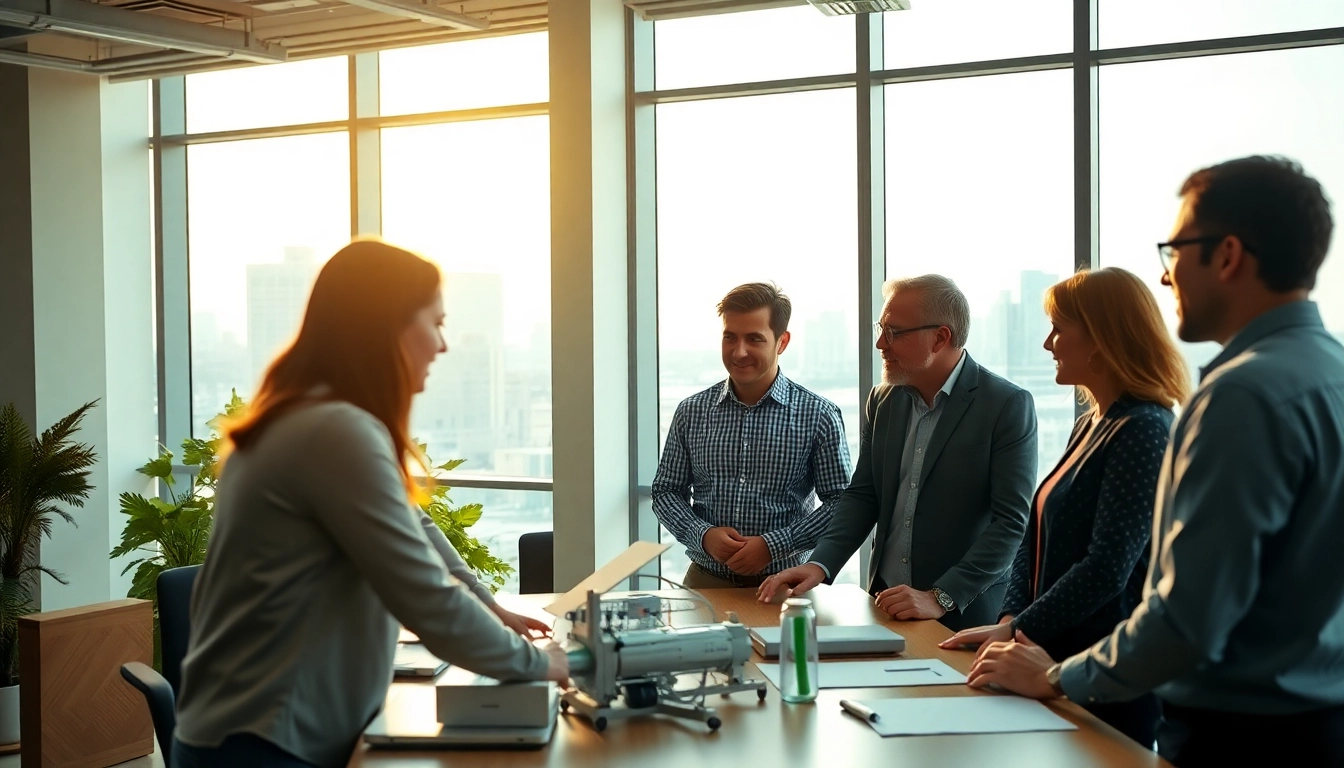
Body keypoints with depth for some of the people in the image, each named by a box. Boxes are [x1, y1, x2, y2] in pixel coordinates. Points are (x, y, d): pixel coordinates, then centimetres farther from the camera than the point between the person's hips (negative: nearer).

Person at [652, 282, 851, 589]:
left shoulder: (818, 415, -6)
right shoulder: (692, 412, 2)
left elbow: (840, 502, -6)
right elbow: (666, 491, 7)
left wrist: (774, 545, -17)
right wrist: (703, 535, -12)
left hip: (783, 583, -2)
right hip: (706, 581, 2)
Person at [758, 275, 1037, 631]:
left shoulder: (1009, 405, -10)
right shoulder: (883, 401, 7)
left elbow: (1012, 521, -14)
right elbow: (862, 495, 10)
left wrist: (941, 598, -21)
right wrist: (819, 565, -6)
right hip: (886, 606, 4)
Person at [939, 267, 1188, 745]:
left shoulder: (1142, 431, -17)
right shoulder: (1091, 425, 12)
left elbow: (1107, 569, -22)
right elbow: (1038, 536, 11)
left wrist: (1018, 631, -17)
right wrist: (1010, 618, -2)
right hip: (1059, 656, 8)